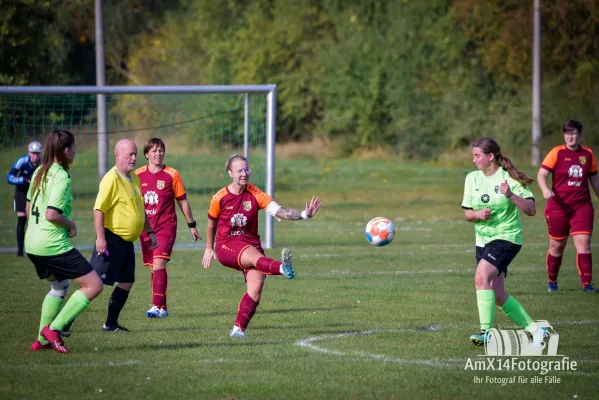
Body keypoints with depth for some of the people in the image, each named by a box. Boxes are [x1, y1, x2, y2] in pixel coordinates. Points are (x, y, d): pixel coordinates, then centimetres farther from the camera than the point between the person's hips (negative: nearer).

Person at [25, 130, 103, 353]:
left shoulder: (39, 173, 10)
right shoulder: (61, 178, -17)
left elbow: (28, 208, 19)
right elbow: (52, 214, -24)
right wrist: (71, 224, -7)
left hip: (32, 245, 10)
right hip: (53, 246, -10)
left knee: (59, 286, 28)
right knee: (94, 285, -6)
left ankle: (42, 340, 25)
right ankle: (53, 329, -8)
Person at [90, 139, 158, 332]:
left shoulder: (134, 178, 13)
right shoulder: (112, 179, -14)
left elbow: (140, 209, 25)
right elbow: (99, 209, -19)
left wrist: (150, 232, 20)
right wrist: (100, 237, -24)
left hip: (127, 241, 9)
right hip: (112, 239, -9)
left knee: (126, 282, 9)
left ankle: (111, 324, 18)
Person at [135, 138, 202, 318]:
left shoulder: (172, 175, -3)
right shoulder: (138, 175, 5)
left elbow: (182, 201, 5)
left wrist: (191, 225, 10)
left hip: (166, 226, -4)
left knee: (159, 263, -19)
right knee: (154, 267, 9)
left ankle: (157, 306, -24)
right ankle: (162, 307, 19)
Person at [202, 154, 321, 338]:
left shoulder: (255, 195, -4)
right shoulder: (220, 198, -5)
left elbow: (279, 211, -16)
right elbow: (212, 223, 13)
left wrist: (303, 214, -32)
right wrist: (209, 249, 22)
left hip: (251, 243, 3)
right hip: (226, 245, -3)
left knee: (256, 289, -17)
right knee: (254, 255, -36)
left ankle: (238, 328, -4)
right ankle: (283, 268, -68)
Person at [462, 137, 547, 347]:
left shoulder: (509, 178, -10)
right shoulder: (472, 178, 6)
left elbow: (531, 210, -14)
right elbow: (467, 213, 9)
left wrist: (511, 195, -28)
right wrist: (478, 214, -13)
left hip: (507, 237, -7)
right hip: (483, 240, 7)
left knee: (481, 277, -27)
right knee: (498, 295, 5)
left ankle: (486, 332, -26)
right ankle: (534, 329, 18)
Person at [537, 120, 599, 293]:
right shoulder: (557, 152, -4)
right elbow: (541, 174, -10)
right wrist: (545, 189, -29)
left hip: (582, 205, 2)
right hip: (558, 206, -2)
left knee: (583, 243, -12)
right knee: (557, 246, 8)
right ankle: (552, 282, 28)